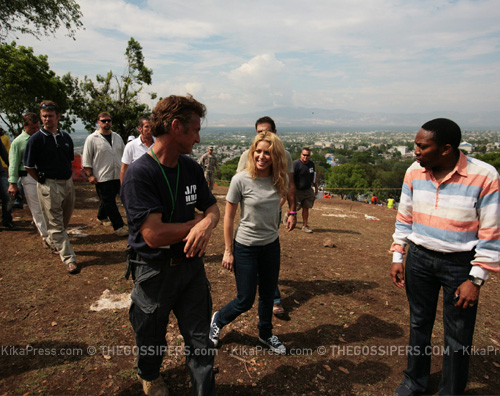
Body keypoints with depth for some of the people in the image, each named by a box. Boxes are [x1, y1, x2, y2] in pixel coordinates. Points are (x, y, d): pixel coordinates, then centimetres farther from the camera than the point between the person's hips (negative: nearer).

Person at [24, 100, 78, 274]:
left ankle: (57, 244, 43)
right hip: (49, 186, -5)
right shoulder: (36, 139, -9)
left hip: (68, 183, 6)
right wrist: (44, 182, -3)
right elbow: (29, 167, -5)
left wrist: (68, 177, 10)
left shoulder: (65, 137, 7)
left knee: (64, 220, 19)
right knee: (55, 224, 0)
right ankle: (69, 259, 2)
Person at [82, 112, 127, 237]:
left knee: (110, 199, 16)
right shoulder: (92, 139, -4)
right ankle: (118, 226, 2)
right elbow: (86, 159, -4)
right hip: (102, 177, -5)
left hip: (117, 175, 6)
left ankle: (101, 216, 40)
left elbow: (124, 154, 19)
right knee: (109, 202, -3)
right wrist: (90, 175, -9)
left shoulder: (117, 137, 12)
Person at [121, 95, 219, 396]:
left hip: (192, 265, 4)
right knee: (152, 341, 24)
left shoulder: (192, 168, -2)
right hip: (155, 271, -3)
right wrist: (197, 221, -15)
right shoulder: (139, 174, -23)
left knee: (201, 340, 12)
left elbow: (212, 208, 3)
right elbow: (155, 235, -29)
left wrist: (207, 224, -22)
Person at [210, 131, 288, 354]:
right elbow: (229, 216, -11)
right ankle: (218, 320, 36)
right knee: (245, 301, 5)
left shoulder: (279, 180, -4)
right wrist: (228, 251, -8)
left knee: (268, 295, 19)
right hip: (246, 246, -4)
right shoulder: (241, 180, -17)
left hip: (271, 245, 5)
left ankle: (265, 335, 44)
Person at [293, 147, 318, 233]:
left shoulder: (311, 164, 7)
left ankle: (304, 226, 11)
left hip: (308, 190, 5)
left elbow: (313, 177, 20)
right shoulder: (296, 164, -14)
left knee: (306, 208, 3)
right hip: (297, 190, -5)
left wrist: (316, 187, 21)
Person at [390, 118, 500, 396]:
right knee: (419, 324, 20)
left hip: (461, 263, -3)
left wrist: (475, 280, -11)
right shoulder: (414, 172, -5)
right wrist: (397, 258, 5)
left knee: (458, 338, 9)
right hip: (419, 258, 4)